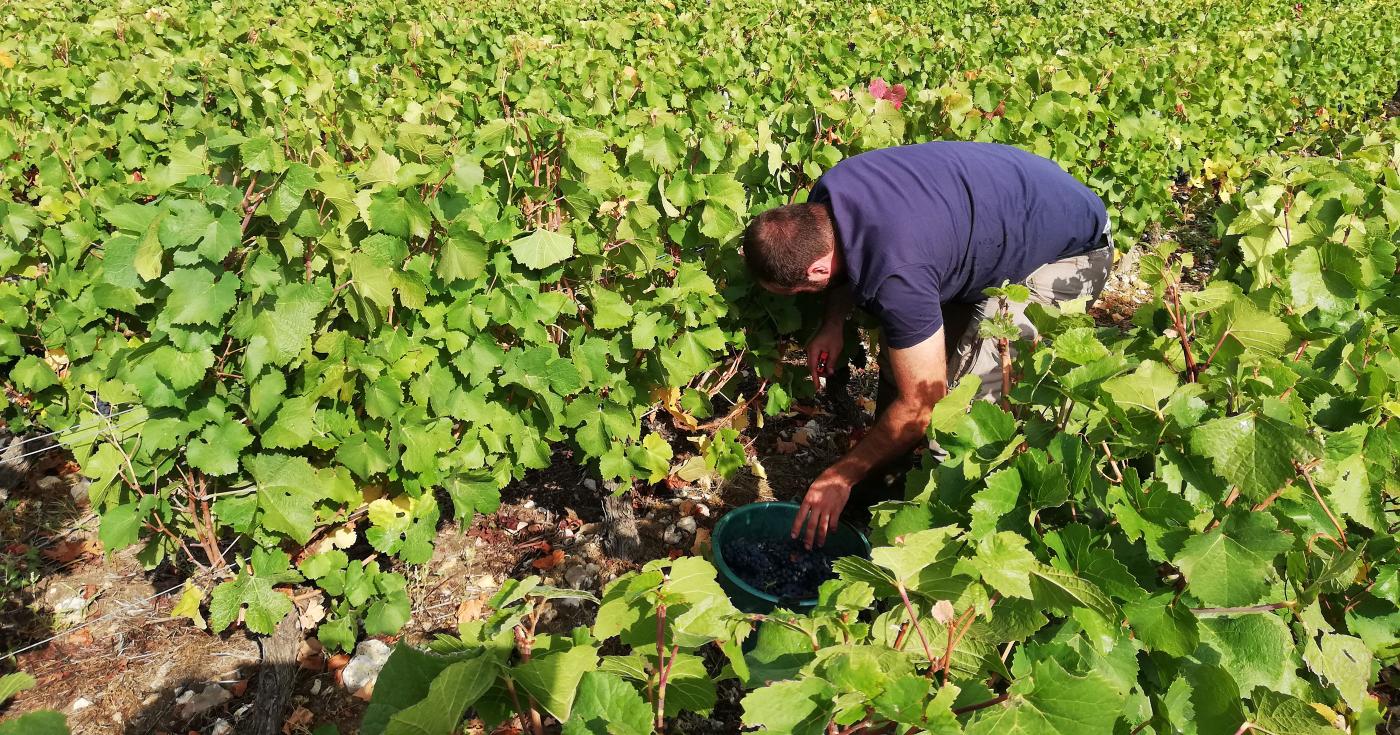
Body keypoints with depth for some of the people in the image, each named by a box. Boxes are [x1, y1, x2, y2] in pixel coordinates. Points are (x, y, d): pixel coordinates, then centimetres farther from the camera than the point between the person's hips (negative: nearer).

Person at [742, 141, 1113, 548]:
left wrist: (840, 476, -20)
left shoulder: (895, 276, -41)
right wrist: (834, 322, -5)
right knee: (901, 347, 9)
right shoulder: (823, 195, -17)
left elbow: (921, 405, -30)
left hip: (1071, 251, -9)